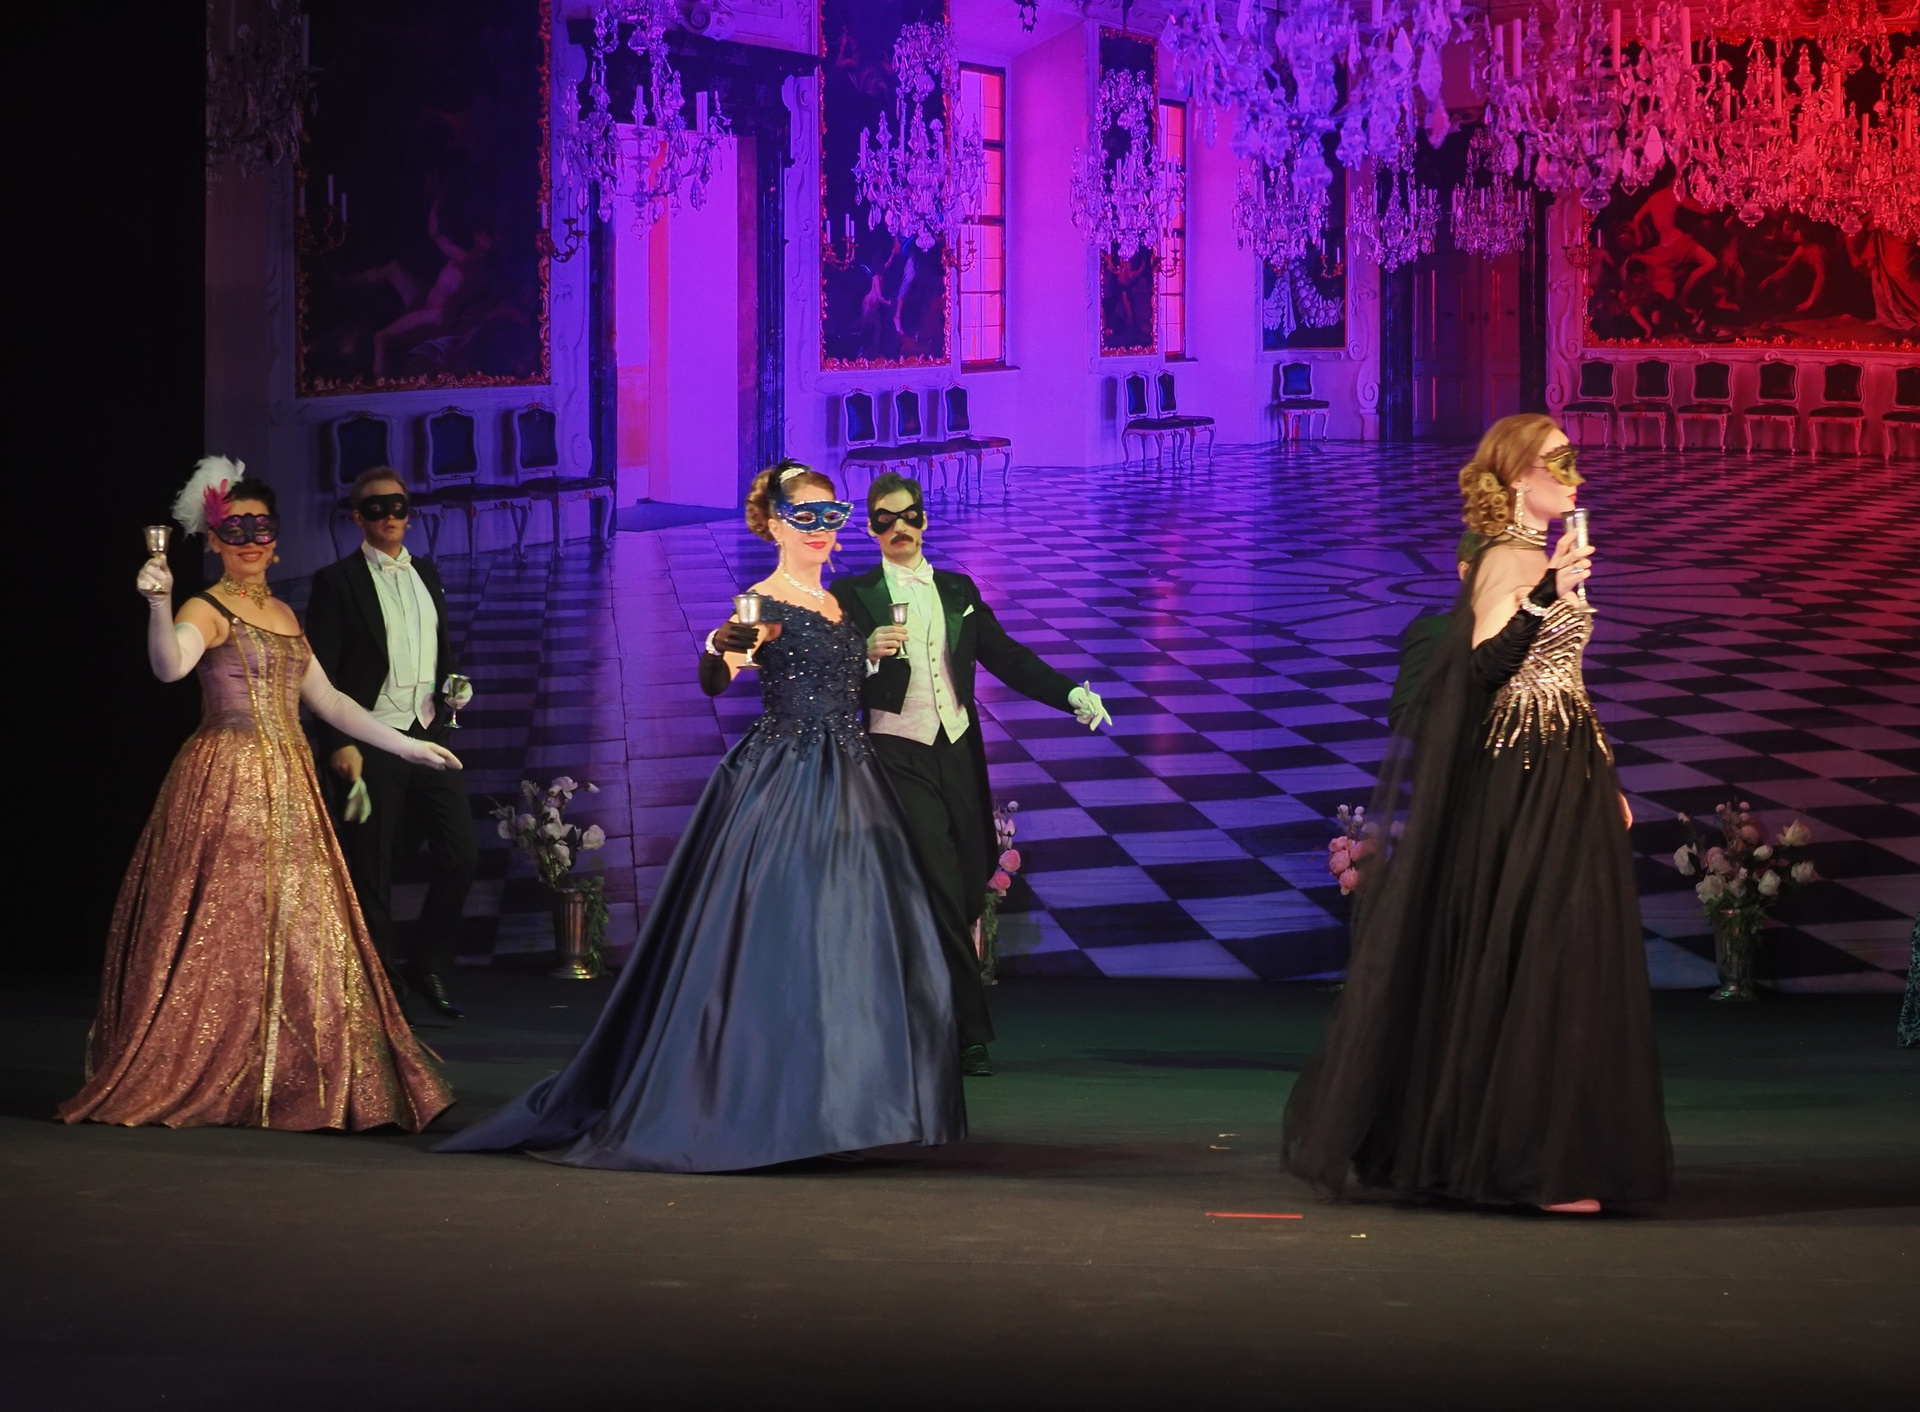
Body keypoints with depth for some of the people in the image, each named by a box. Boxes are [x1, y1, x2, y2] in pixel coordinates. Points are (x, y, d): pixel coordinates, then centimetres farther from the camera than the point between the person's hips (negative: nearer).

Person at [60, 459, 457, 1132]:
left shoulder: (283, 615, 17)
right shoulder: (207, 611, -6)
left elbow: (327, 700, 23)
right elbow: (169, 666, -27)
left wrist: (408, 747, 24)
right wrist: (158, 603, -44)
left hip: (288, 788, 7)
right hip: (226, 786, -7)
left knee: (297, 930, 6)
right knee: (219, 931, -8)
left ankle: (289, 1086, 11)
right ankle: (189, 1082, -3)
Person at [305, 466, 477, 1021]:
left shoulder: (426, 575, 16)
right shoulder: (337, 581, -3)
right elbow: (322, 673, -7)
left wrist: (451, 689, 5)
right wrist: (338, 745, -15)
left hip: (429, 739, 5)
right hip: (370, 746, -5)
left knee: (461, 855, -2)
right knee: (371, 873, 0)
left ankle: (428, 969, 15)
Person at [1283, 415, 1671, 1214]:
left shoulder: (1538, 558, 16)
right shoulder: (1510, 562, -14)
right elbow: (1482, 666, -27)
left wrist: (1604, 780, 22)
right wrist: (1542, 601, -40)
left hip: (1562, 778, 10)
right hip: (1530, 782, -10)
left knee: (1569, 962, 11)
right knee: (1538, 962, -9)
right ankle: (1533, 1158, -7)